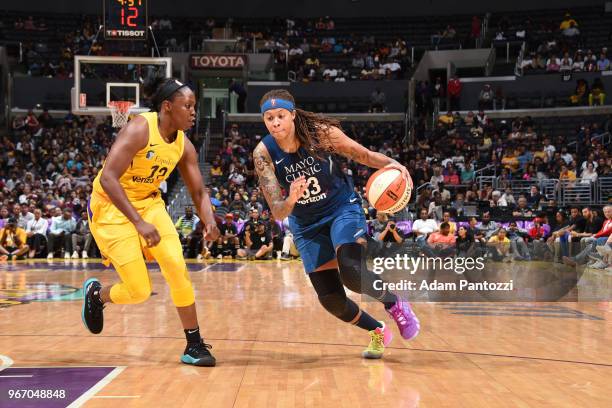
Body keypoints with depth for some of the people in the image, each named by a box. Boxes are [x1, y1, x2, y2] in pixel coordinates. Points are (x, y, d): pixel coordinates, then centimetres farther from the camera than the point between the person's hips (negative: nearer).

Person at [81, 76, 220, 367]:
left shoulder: (184, 146, -2)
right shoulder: (139, 129, -23)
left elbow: (199, 192, 5)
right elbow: (107, 178, -31)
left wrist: (209, 222, -17)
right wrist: (139, 223, -37)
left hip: (148, 202, 6)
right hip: (111, 205, -6)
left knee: (177, 268, -11)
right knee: (139, 291, -8)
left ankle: (194, 345, 1)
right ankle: (96, 294, 26)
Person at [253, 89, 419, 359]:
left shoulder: (321, 132, -20)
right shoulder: (264, 154, -18)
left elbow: (365, 155, -8)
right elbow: (278, 213, -21)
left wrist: (390, 164, -29)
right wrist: (290, 200, -44)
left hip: (343, 209, -2)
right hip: (306, 225, 3)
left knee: (351, 272, -29)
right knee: (331, 300, 1)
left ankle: (395, 303, 2)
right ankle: (377, 331, 30)